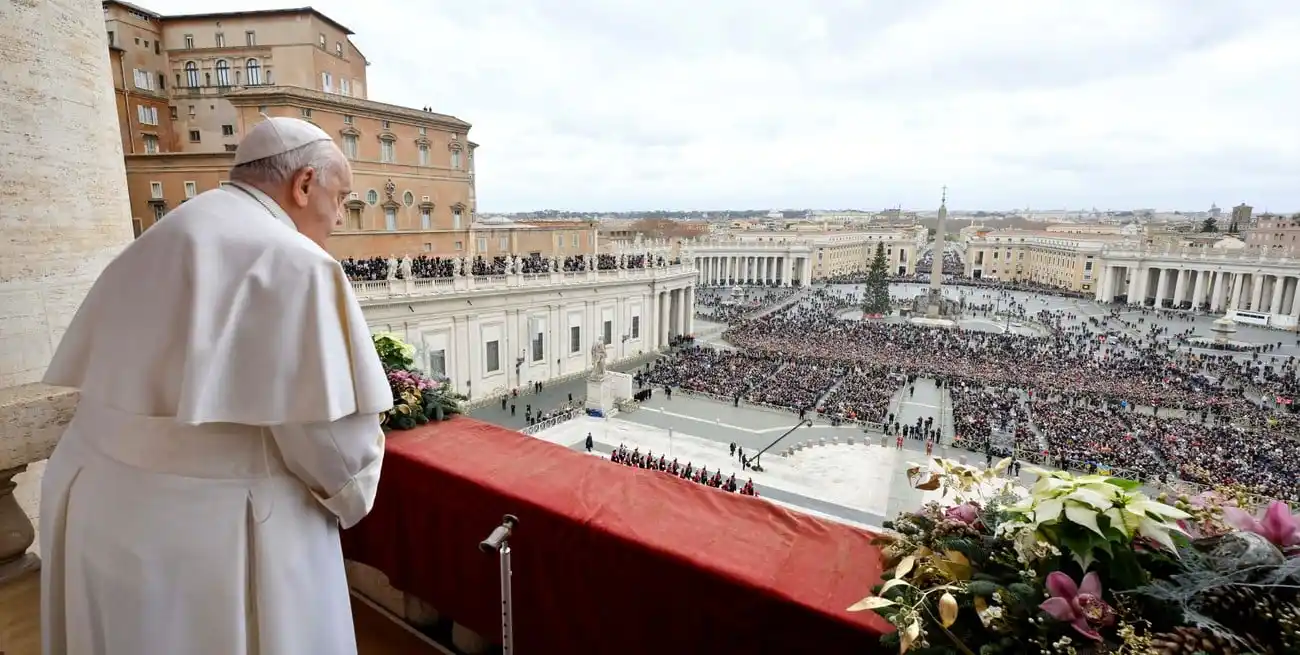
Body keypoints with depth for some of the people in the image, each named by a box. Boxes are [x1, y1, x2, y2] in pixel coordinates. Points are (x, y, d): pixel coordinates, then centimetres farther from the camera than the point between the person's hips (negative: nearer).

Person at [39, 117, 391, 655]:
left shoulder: (152, 245, 9)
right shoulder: (293, 262, -18)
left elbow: (106, 384, 10)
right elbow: (333, 433, -22)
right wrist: (352, 494, -3)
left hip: (101, 506, 8)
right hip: (217, 530, -8)